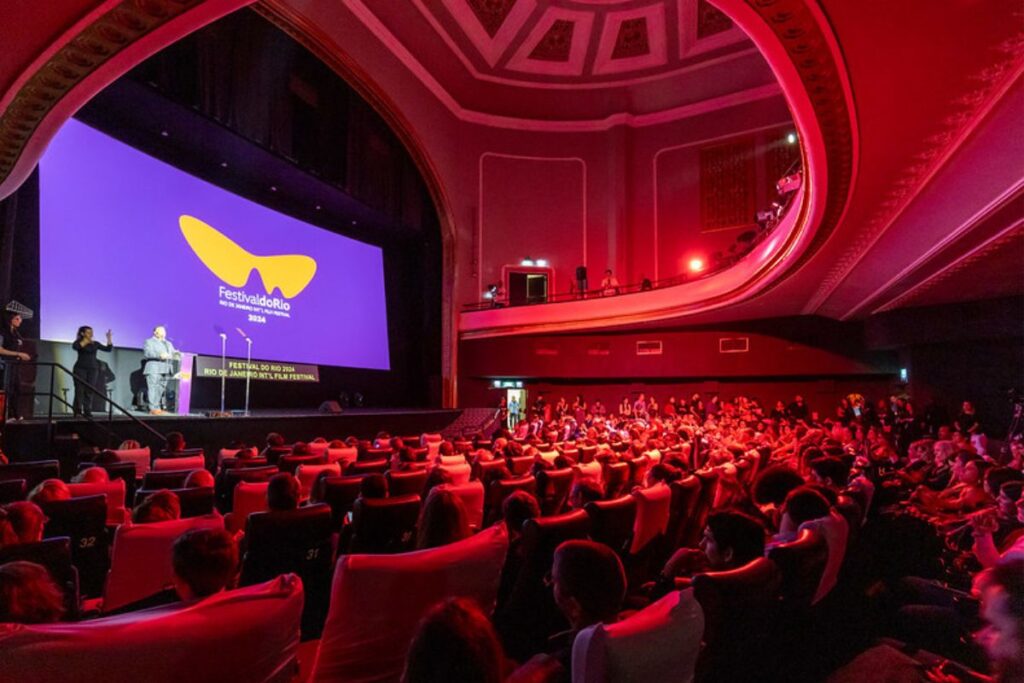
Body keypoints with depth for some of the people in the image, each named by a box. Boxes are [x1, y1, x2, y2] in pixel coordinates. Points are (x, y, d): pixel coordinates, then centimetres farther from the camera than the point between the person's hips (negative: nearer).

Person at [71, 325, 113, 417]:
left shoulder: (95, 343, 11)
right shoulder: (78, 342, 2)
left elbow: (108, 349, 7)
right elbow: (75, 347, -20)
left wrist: (109, 339, -3)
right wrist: (86, 341, -18)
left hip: (93, 369, 3)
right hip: (80, 368, -3)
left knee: (89, 391, -1)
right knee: (79, 390, -6)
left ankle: (87, 411, -1)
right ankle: (78, 411, -2)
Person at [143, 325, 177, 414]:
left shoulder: (168, 344, 29)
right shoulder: (149, 342, 9)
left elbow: (173, 353, 24)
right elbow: (147, 353, -7)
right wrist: (159, 355, -22)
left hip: (166, 370, 6)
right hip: (154, 370, -6)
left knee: (163, 390, 1)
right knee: (154, 389, -11)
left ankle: (160, 408, 3)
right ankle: (154, 409, -13)